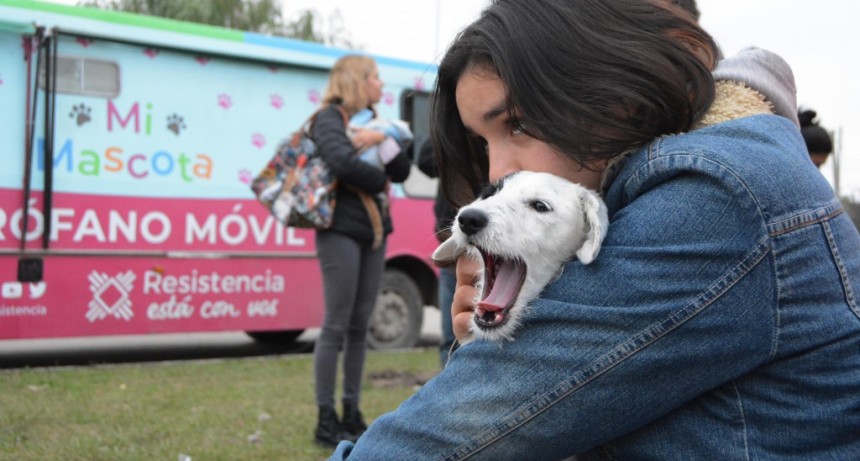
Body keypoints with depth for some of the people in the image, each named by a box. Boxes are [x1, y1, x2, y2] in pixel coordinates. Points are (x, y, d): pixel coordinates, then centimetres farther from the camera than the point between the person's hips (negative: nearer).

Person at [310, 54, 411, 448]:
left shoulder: (369, 121, 17)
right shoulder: (329, 119, -6)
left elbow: (402, 171, 11)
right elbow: (343, 163, -25)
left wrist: (382, 141, -7)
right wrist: (379, 181, -9)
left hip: (373, 234, 8)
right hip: (341, 232, -7)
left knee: (359, 326, 9)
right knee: (336, 326, -6)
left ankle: (351, 414, 17)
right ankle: (326, 421, 0)